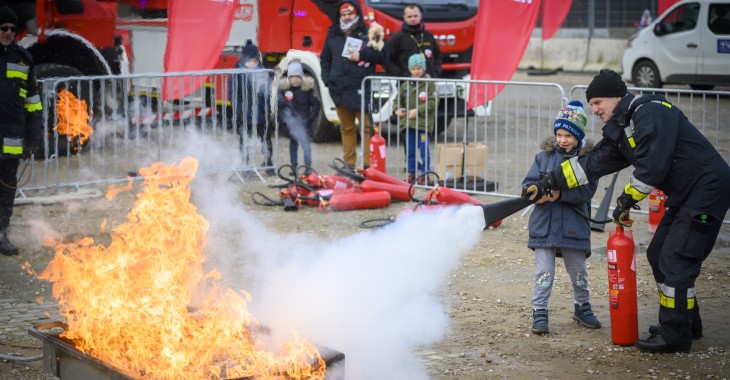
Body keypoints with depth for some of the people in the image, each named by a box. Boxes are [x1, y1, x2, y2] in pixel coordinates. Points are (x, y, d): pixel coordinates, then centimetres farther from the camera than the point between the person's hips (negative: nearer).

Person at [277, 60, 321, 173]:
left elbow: (316, 104, -3)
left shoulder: (308, 88, -8)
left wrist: (310, 118, -9)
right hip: (291, 123, 2)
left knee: (306, 143, -2)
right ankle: (294, 166, 18)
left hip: (304, 121, -2)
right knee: (293, 143, 11)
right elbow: (280, 105, 3)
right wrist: (283, 118, -8)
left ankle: (308, 166, 4)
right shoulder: (284, 88, -4)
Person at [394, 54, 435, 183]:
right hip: (407, 122, 5)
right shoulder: (405, 85, 11)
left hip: (423, 122, -5)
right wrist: (398, 109, -1)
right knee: (409, 150, 10)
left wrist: (417, 110, -18)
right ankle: (411, 173, 20)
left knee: (424, 149, -4)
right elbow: (399, 99, 19)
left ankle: (425, 173, 6)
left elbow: (432, 102, -12)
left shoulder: (429, 84, -6)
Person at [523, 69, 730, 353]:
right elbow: (591, 164, 12)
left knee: (675, 260, -10)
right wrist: (547, 183, 8)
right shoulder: (620, 130, 12)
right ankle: (687, 323, 27)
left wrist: (625, 202, -13)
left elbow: (651, 166, -24)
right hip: (684, 194, 10)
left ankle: (674, 335, -1)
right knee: (658, 254, 14)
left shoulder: (650, 112, -18)